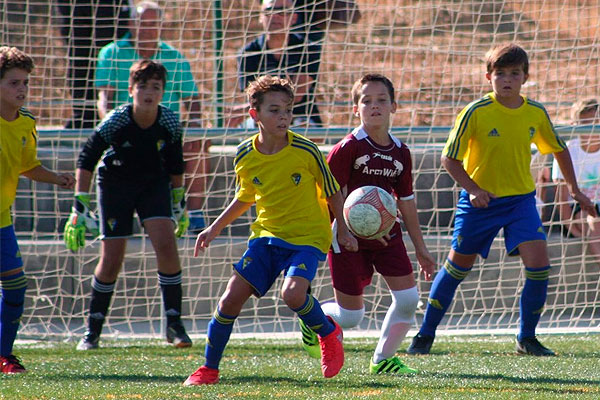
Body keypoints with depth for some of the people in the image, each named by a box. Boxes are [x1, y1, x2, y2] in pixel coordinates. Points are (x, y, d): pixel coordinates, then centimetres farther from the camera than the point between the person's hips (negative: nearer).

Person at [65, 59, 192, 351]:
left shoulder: (170, 123, -16)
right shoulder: (116, 122, -25)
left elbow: (175, 164, 2)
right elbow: (86, 160, -17)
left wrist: (179, 204, 10)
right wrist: (80, 208, -21)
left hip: (154, 184, 2)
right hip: (115, 185, -2)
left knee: (166, 244, -18)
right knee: (111, 260, -5)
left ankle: (174, 325, -10)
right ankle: (92, 331, 12)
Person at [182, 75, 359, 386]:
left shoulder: (306, 152, -15)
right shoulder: (245, 156, -3)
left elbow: (332, 193, 0)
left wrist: (343, 231, 1)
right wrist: (215, 229, 15)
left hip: (307, 237, -4)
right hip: (266, 234, 4)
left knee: (292, 293, -28)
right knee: (231, 297, -6)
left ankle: (329, 333, 4)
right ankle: (209, 369, 10)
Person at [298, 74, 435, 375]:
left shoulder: (400, 153, 5)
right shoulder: (349, 148, -13)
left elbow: (406, 202, 13)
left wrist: (420, 249, 14)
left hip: (387, 234, 5)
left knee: (408, 298, -7)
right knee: (350, 315, -2)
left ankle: (382, 360, 12)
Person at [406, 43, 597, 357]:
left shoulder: (536, 113, -4)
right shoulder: (476, 112, -16)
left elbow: (559, 149, 15)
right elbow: (449, 158, -11)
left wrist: (574, 189, 14)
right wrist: (473, 189, -23)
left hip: (521, 199, 2)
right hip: (480, 200, -2)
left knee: (539, 263, -15)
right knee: (458, 266, 7)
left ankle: (527, 338, 1)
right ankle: (426, 334, 24)